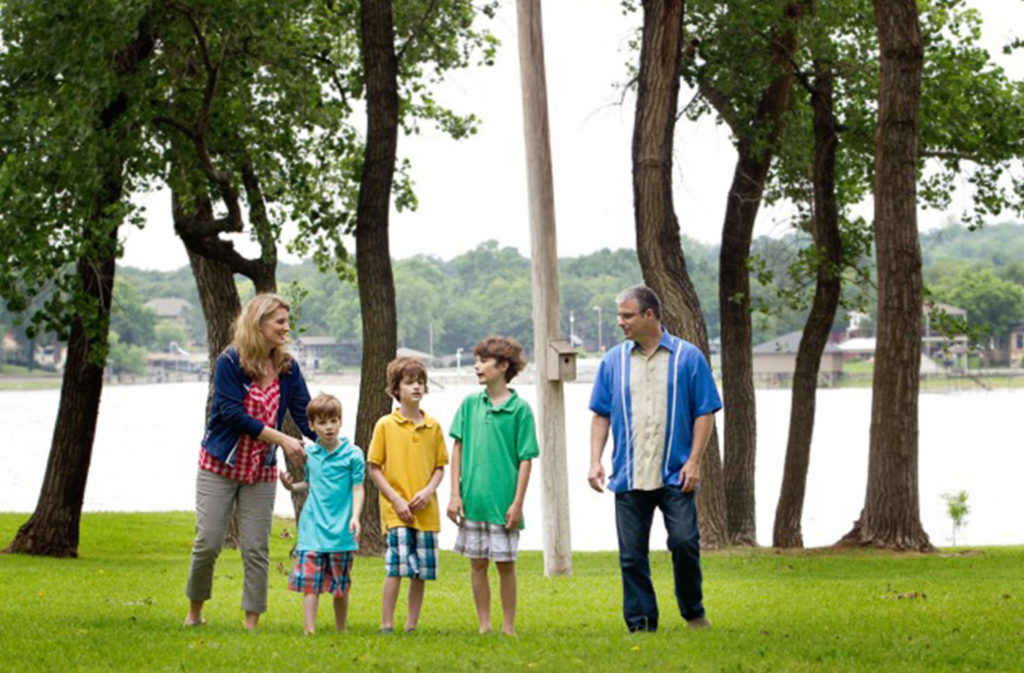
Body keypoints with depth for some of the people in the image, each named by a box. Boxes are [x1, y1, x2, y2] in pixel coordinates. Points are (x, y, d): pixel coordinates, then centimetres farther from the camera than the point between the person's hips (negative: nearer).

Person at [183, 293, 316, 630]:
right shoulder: (229, 362, -12)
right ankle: (194, 611, 18)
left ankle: (252, 622, 7)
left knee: (257, 549, 1)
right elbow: (232, 413, -19)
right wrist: (281, 439, -22)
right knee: (208, 542, -2)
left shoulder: (287, 367, 1)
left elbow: (304, 413, 0)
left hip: (262, 471, 3)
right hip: (220, 465, -3)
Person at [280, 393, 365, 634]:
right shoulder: (308, 453, 9)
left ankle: (340, 632, 21)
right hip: (312, 528, 2)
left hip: (340, 531, -2)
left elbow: (358, 488, -2)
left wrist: (355, 517, -15)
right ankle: (310, 630, -7)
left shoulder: (352, 454, -2)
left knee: (340, 587, 6)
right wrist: (293, 486, 5)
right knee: (309, 582, -7)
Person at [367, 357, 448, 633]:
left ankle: (411, 626, 14)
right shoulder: (385, 425, 0)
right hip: (396, 510, -4)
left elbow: (440, 466, 12)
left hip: (426, 511, 4)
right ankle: (386, 625, -8)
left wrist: (428, 490, -7)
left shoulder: (433, 426, 9)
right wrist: (396, 499, -9)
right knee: (397, 565, -15)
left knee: (422, 571, 4)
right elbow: (374, 468, 0)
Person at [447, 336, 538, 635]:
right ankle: (484, 626, 16)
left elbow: (525, 459, -5)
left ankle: (508, 627, 13)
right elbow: (458, 448, 8)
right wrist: (455, 494, 2)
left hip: (503, 503, -3)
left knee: (505, 564, 3)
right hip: (472, 499, 3)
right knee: (477, 563, 7)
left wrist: (518, 503, -9)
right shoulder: (470, 404, 6)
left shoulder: (519, 409, -5)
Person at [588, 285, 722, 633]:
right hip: (628, 476, 3)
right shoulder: (614, 360, 9)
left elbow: (705, 412, 1)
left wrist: (694, 462, -8)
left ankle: (693, 611, 12)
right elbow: (601, 415, 12)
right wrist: (595, 461, 0)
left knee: (684, 542, -11)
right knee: (631, 555, 2)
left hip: (675, 475, -3)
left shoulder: (688, 357, 1)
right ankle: (640, 624, 10)